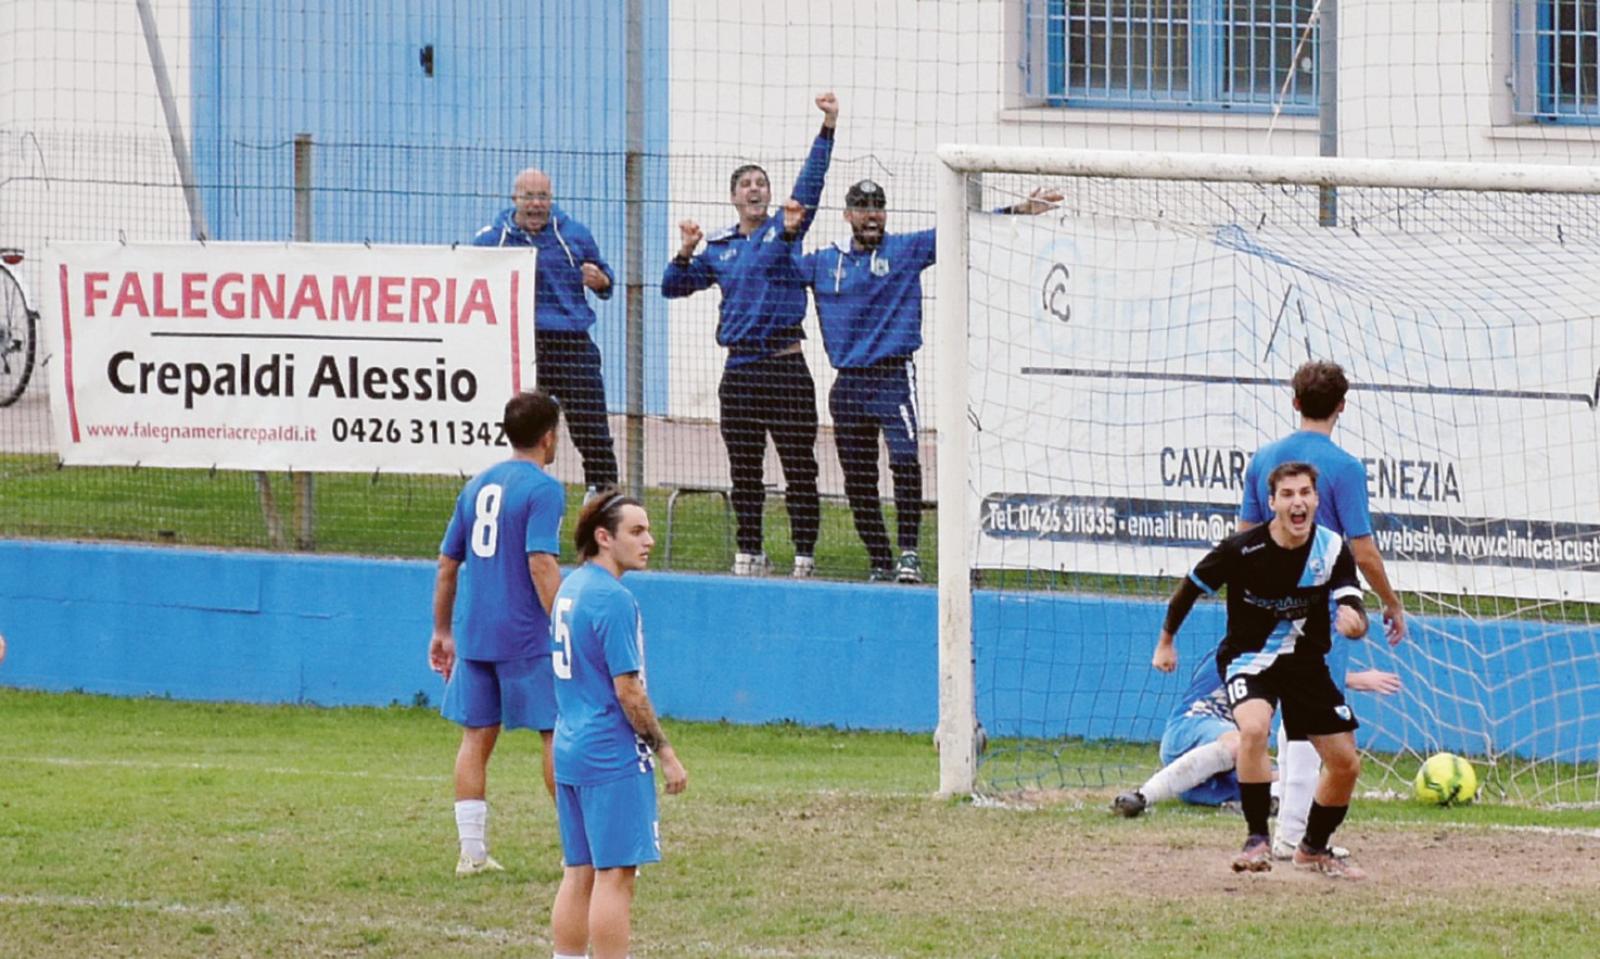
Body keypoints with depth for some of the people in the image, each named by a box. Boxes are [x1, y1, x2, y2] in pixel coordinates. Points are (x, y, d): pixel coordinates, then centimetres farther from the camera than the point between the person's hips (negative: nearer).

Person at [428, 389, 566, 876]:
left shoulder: (476, 486, 13)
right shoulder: (542, 489, -9)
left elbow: (447, 564, 17)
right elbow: (541, 564, -19)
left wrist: (443, 631, 25)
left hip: (474, 635, 6)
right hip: (527, 636, -6)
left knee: (476, 738, 8)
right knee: (559, 735, 1)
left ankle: (472, 852, 7)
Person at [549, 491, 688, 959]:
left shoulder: (570, 588, 13)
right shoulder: (613, 599, -16)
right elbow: (627, 690, -18)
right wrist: (665, 753, -11)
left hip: (570, 751, 9)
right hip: (613, 756, -9)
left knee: (579, 873, 12)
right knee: (615, 874, -6)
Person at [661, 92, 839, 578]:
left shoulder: (784, 230, 3)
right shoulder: (719, 249, 13)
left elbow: (810, 182, -8)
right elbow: (673, 287, 17)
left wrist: (827, 128, -19)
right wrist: (686, 252, -1)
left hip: (785, 366, -4)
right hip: (739, 370, 4)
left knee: (799, 469, -2)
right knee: (743, 472, 10)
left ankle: (805, 556, 3)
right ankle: (748, 554, 18)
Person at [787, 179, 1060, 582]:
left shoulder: (907, 249, 4)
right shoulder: (824, 262, 13)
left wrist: (1016, 211, -9)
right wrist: (787, 233, 1)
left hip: (893, 377, -4)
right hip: (848, 383, 4)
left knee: (905, 459, -23)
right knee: (858, 482, 6)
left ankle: (909, 552, -19)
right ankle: (880, 564, 15)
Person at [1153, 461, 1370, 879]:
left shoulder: (1333, 550, -15)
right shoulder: (1242, 550, -21)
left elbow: (1354, 610, -21)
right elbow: (1191, 586, -4)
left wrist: (1354, 620, -46)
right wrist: (1166, 640, 7)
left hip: (1306, 661, 4)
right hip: (1248, 657, -4)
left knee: (1346, 764, 3)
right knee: (1254, 728, -34)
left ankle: (1315, 848, 28)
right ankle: (1257, 840, -23)